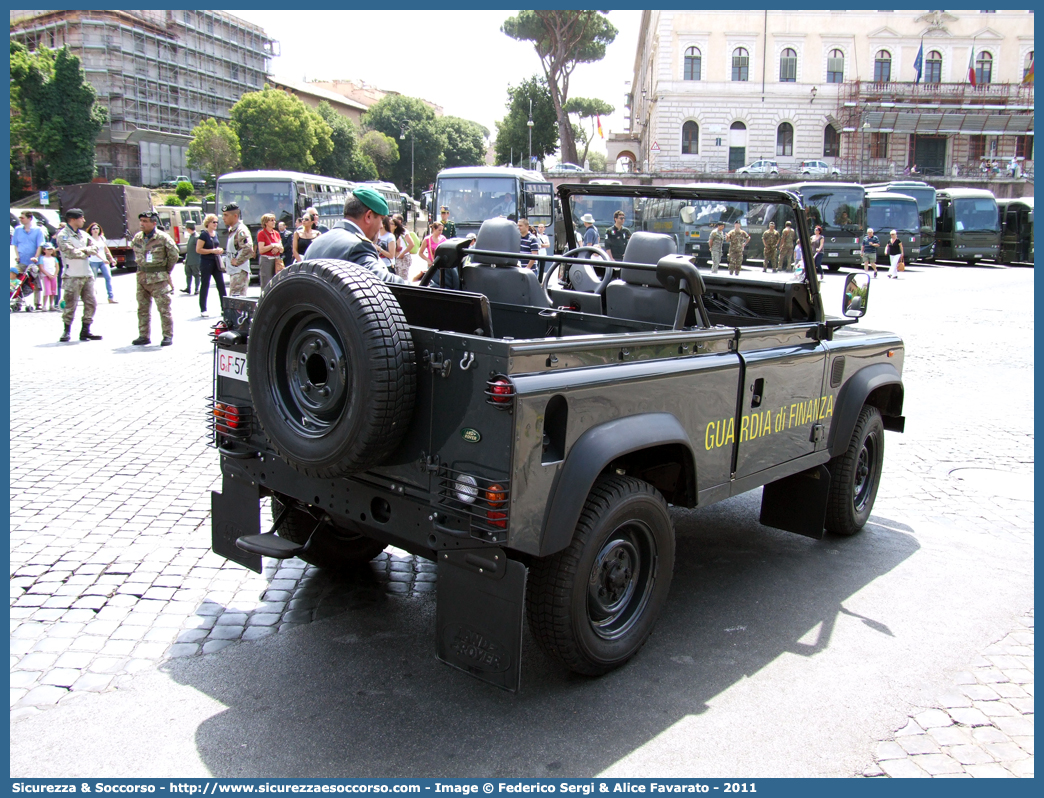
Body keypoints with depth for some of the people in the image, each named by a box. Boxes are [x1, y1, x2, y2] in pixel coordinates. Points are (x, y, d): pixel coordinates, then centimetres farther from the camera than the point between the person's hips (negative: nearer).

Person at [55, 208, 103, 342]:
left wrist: (84, 250, -11)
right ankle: (66, 331, 6)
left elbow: (94, 247, 8)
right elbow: (71, 252, -18)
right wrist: (86, 253, -3)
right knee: (71, 304, -5)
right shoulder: (63, 235, -6)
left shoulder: (83, 234, 16)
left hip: (87, 274, 7)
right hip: (72, 276, -7)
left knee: (90, 303, 6)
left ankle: (85, 331, 14)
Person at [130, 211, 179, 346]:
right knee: (142, 308, 9)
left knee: (164, 308, -3)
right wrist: (141, 267, 18)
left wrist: (167, 270, 2)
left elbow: (174, 255, -4)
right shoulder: (137, 237, 7)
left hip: (159, 278, -6)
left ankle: (168, 335, 5)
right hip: (141, 277, 6)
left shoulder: (163, 238, -10)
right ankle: (144, 336, 16)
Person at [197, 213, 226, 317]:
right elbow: (198, 250, -15)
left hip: (216, 262, 7)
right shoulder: (204, 234, -11)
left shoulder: (215, 233, 11)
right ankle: (203, 310, 6)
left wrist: (219, 250, 5)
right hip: (206, 262, -7)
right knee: (205, 285, 0)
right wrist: (213, 251, -18)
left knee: (221, 284, 4)